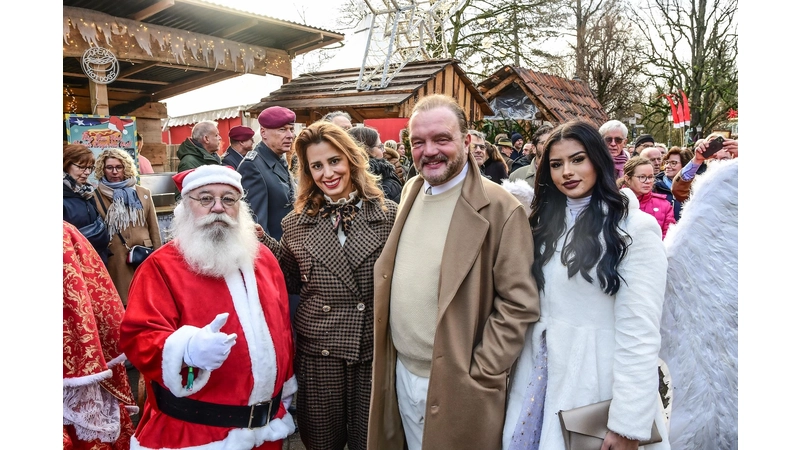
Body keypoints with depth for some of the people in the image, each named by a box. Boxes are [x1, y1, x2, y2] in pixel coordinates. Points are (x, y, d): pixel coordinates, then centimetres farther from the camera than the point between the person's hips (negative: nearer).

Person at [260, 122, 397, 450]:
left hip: (374, 350, -1)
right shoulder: (296, 223, 1)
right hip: (318, 352, 1)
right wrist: (263, 243, -4)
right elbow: (293, 284, 5)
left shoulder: (388, 215, -4)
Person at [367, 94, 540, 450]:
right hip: (401, 374, 6)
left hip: (453, 385, -6)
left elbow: (519, 304, -16)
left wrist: (480, 376, -15)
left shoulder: (499, 209, -16)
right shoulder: (411, 191, 5)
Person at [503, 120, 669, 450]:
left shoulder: (636, 228, -12)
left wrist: (628, 423, -19)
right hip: (540, 372, 6)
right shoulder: (546, 221, 8)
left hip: (597, 379, -5)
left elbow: (639, 333, -16)